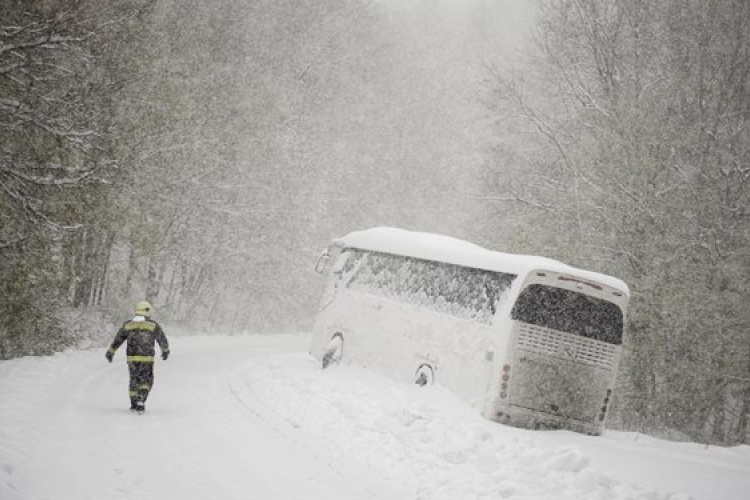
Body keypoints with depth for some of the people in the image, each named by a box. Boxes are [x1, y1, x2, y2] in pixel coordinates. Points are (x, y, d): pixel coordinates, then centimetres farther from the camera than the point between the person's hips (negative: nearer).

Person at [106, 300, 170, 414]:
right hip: (147, 358, -3)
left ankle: (134, 404, 24)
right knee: (146, 381, 8)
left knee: (134, 379, 19)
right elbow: (162, 339, 9)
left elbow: (118, 339, 10)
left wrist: (110, 352, 20)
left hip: (132, 358, 3)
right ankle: (141, 401, -13)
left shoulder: (128, 325, 5)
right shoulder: (153, 325, -2)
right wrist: (165, 351, 27)